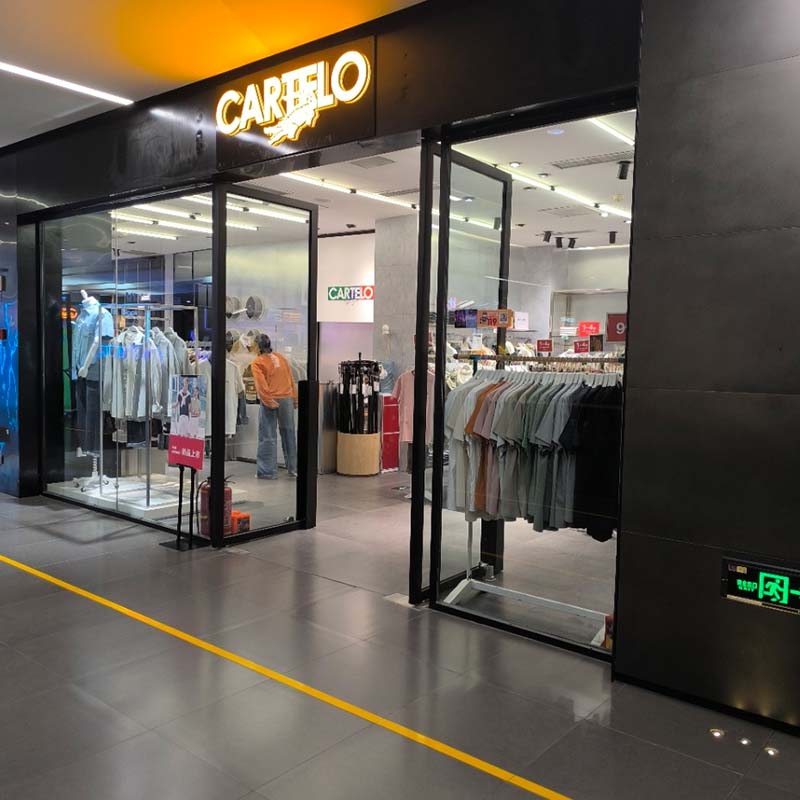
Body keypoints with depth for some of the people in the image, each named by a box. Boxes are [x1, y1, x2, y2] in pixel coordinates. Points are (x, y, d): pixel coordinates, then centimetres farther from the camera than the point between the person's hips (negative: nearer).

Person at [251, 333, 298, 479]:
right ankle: (293, 468, 19)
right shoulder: (281, 358, 11)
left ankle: (268, 471, 5)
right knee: (289, 434, 13)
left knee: (268, 437, 2)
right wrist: (294, 399, 15)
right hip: (287, 399, 5)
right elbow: (291, 380, 12)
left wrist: (268, 401, -14)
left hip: (270, 401, -5)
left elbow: (261, 384, -15)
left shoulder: (258, 362, -4)